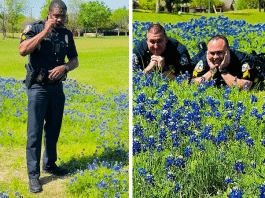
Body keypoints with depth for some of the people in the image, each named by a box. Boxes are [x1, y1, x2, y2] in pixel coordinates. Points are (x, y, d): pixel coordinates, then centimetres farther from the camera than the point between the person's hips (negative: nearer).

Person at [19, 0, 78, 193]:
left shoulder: (67, 34, 5)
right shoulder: (35, 28, -8)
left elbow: (75, 61, 9)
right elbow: (23, 50, -25)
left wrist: (64, 67, -13)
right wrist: (45, 32, -25)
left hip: (57, 87, 5)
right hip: (38, 87, -5)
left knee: (54, 129, 14)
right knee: (35, 132, -4)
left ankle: (50, 164, 32)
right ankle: (33, 176, 2)